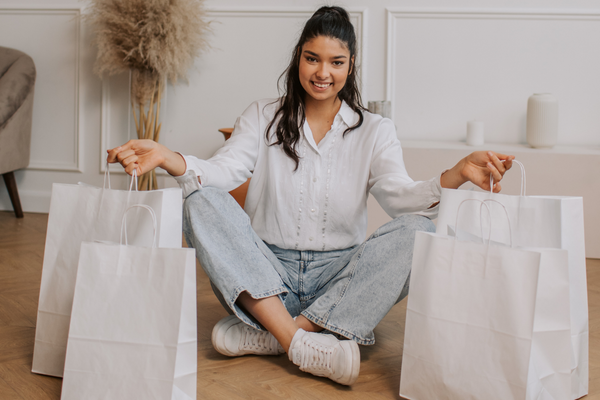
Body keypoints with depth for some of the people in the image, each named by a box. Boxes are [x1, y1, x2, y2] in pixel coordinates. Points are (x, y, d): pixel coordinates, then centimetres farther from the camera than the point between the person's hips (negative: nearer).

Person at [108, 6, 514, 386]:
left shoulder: (374, 131, 7)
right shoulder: (264, 117, 9)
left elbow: (400, 195, -9)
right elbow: (222, 171, -7)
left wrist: (455, 176, -30)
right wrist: (168, 159, -29)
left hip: (340, 280, 0)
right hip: (266, 277, 0)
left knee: (416, 230, -26)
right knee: (201, 203, -22)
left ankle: (267, 335, -29)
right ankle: (297, 341, -34)